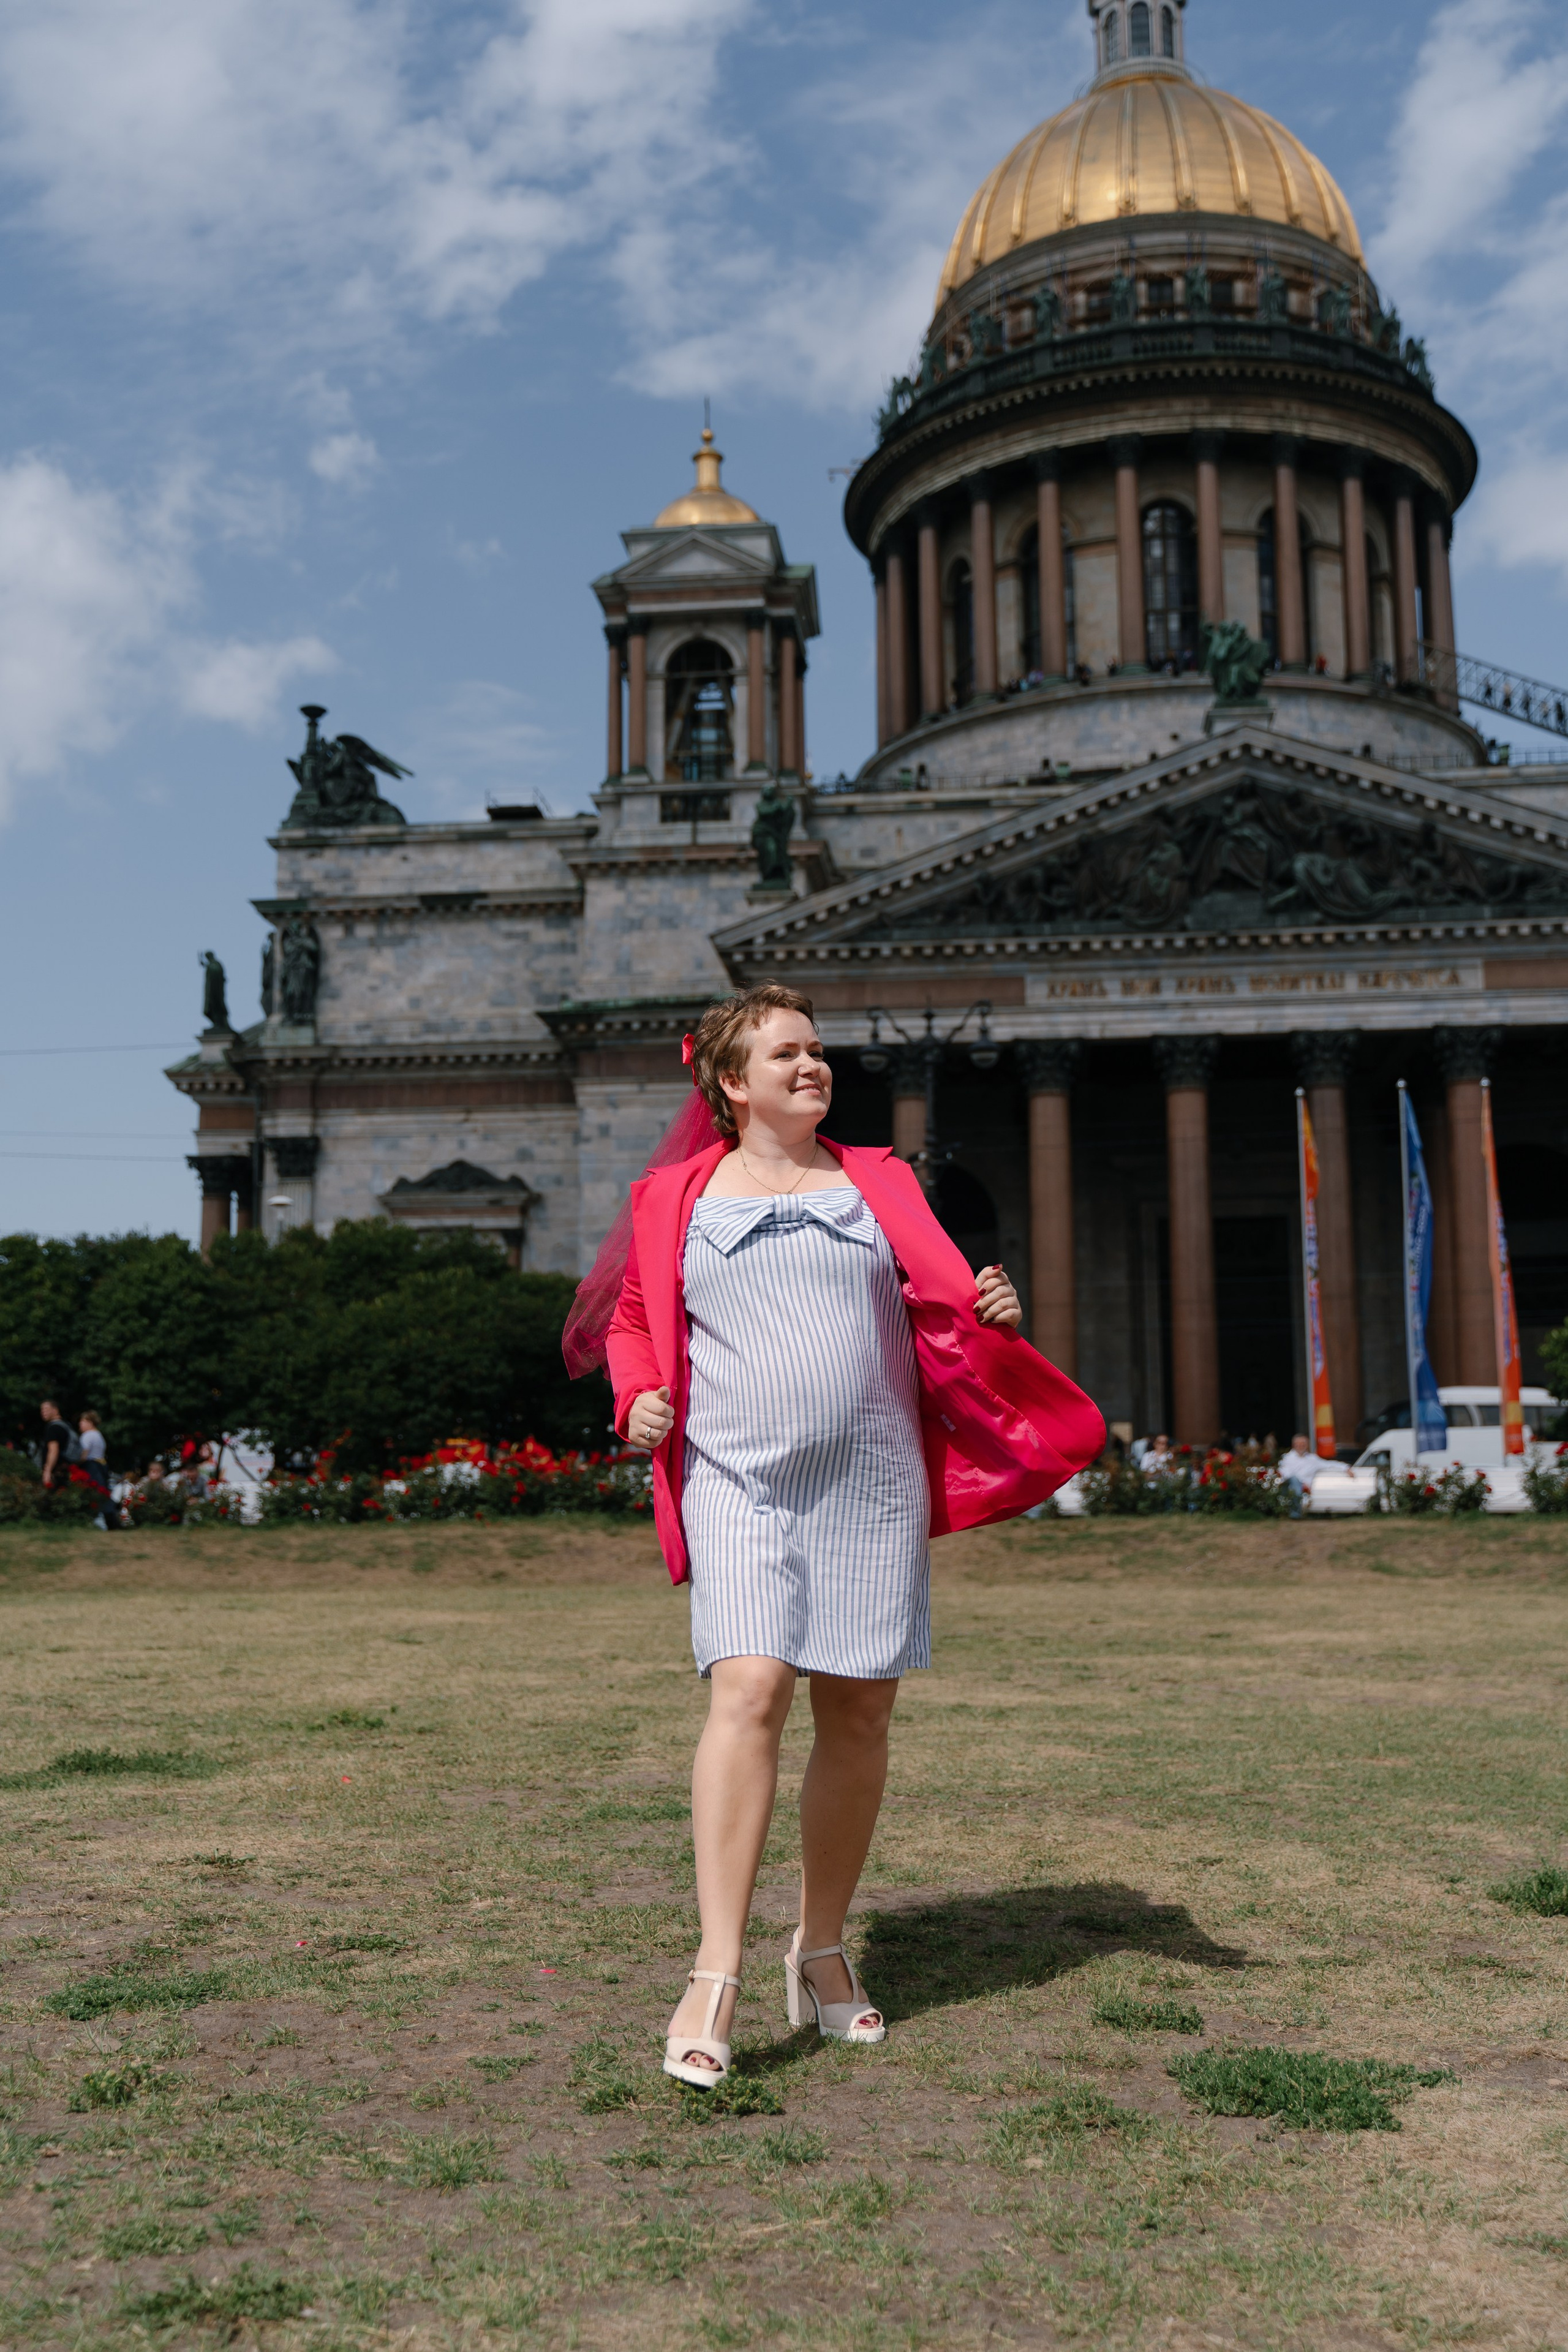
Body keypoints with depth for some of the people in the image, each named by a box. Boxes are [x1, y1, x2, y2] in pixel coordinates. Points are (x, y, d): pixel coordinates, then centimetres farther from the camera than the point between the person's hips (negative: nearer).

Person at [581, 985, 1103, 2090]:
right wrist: (640, 1397, -1)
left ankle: (822, 1948, 22)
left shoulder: (879, 1184, 15)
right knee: (750, 1689, -19)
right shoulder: (678, 1199, 10)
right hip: (739, 1481, -2)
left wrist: (994, 1314, -7)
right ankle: (717, 1975, -16)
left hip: (874, 1480, 3)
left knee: (859, 1713, 5)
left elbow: (941, 1312, 15)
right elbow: (632, 1320, 18)